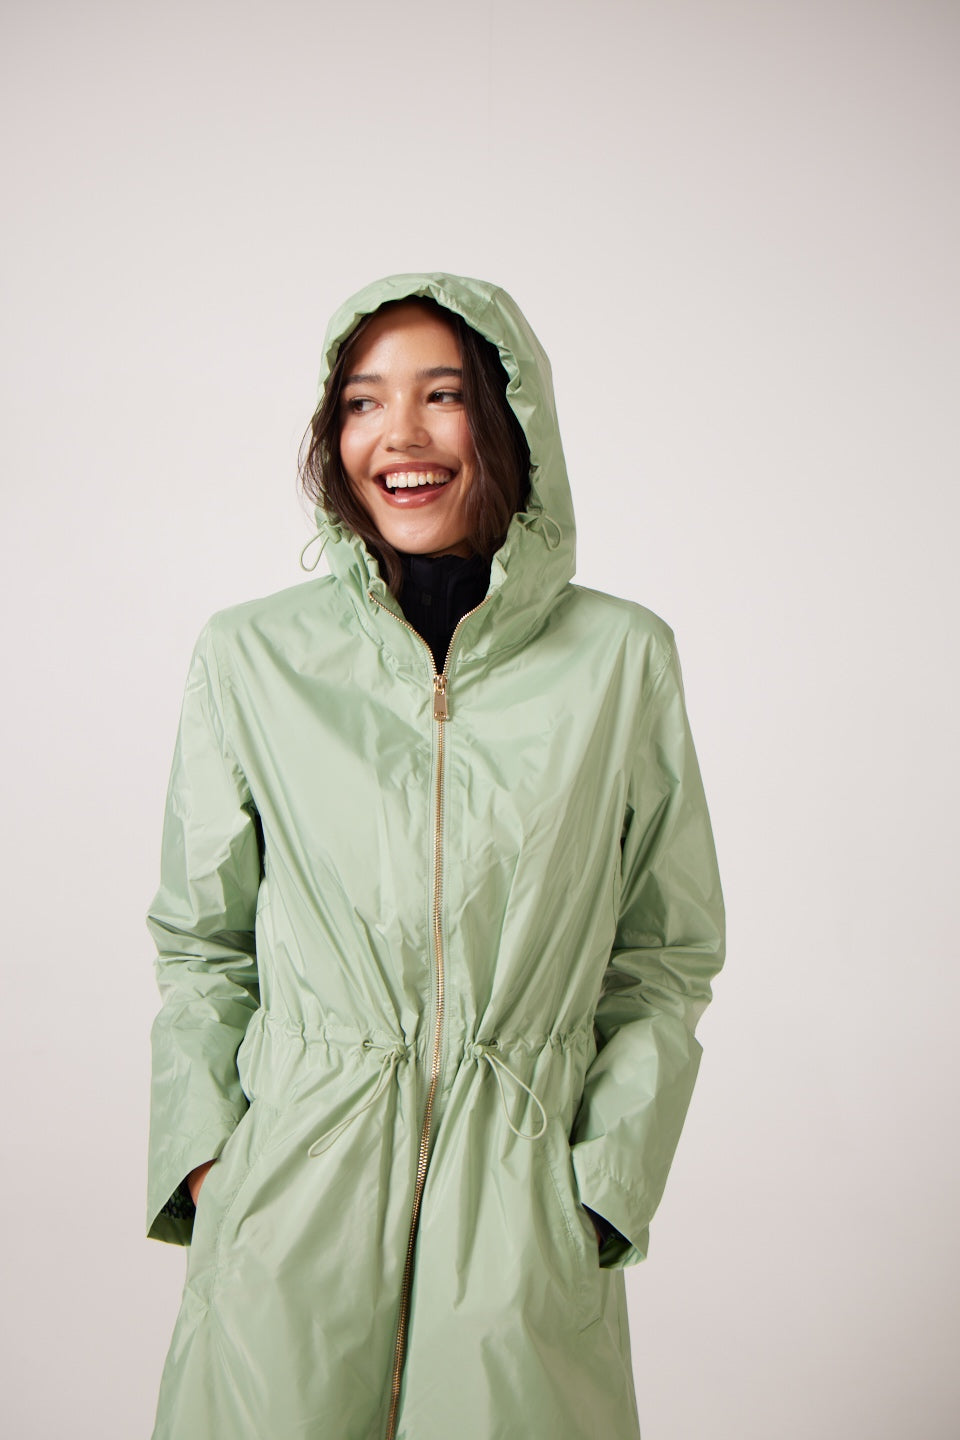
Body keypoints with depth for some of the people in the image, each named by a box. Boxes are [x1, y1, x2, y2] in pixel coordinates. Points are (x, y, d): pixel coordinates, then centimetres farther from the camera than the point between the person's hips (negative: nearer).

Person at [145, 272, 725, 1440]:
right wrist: (205, 1156, -3)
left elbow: (666, 958, 3)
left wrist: (606, 1179, -4)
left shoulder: (622, 658, -3)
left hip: (525, 1216, 0)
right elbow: (200, 941, 7)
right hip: (290, 1200, 1)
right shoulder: (250, 656, -2)